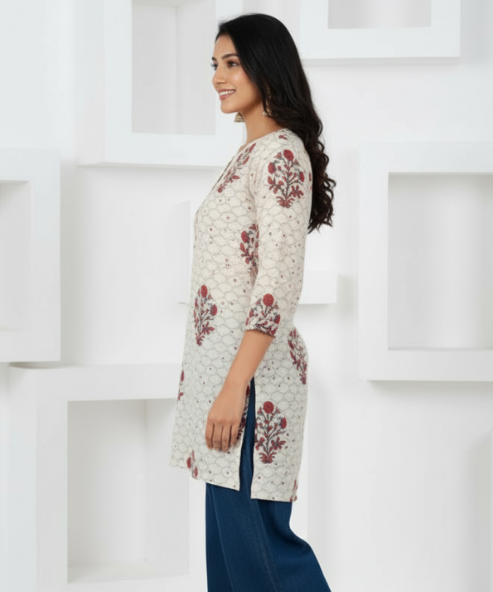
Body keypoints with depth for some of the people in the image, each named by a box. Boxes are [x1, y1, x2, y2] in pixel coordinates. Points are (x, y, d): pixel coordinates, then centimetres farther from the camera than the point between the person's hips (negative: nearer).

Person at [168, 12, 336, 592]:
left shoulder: (281, 152, -13)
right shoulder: (253, 153, 16)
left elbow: (279, 282, -20)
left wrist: (233, 386, -23)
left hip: (252, 370, -10)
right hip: (225, 364, 10)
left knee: (255, 535, -5)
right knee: (228, 536, 13)